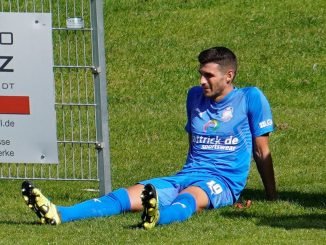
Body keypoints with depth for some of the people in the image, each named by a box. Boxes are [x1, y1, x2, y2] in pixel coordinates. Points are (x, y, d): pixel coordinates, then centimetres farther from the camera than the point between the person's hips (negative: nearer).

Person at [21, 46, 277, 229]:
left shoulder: (250, 98, -1)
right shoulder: (195, 96, 17)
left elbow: (262, 151, 3)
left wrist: (272, 196, 7)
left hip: (223, 181, -5)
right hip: (186, 176, 5)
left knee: (188, 198, -42)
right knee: (128, 196, -19)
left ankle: (159, 216, -78)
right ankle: (59, 214, -40)